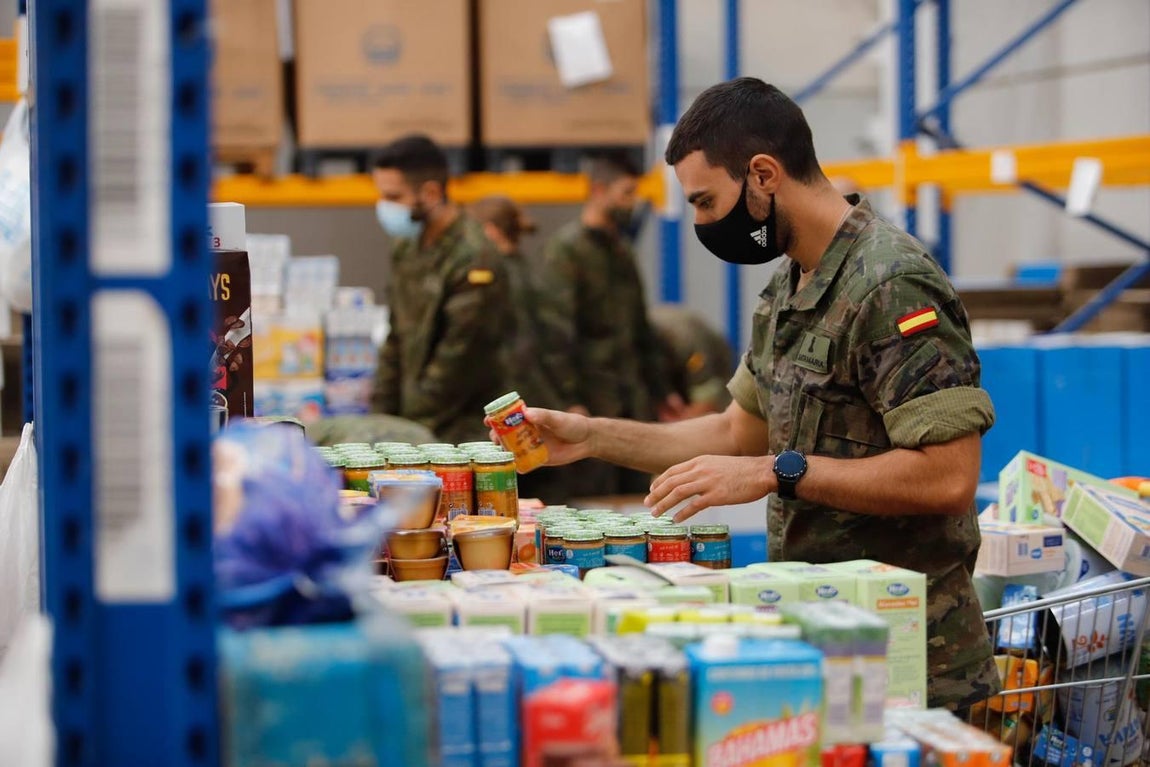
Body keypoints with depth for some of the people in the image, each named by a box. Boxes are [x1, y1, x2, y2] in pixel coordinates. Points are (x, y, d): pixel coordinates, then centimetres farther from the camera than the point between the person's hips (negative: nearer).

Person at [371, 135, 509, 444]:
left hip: (462, 431, -7)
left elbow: (457, 363, -16)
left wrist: (410, 427, -14)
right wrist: (381, 413, 9)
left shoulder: (473, 261, -15)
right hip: (410, 428, 7)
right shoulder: (407, 250, 11)